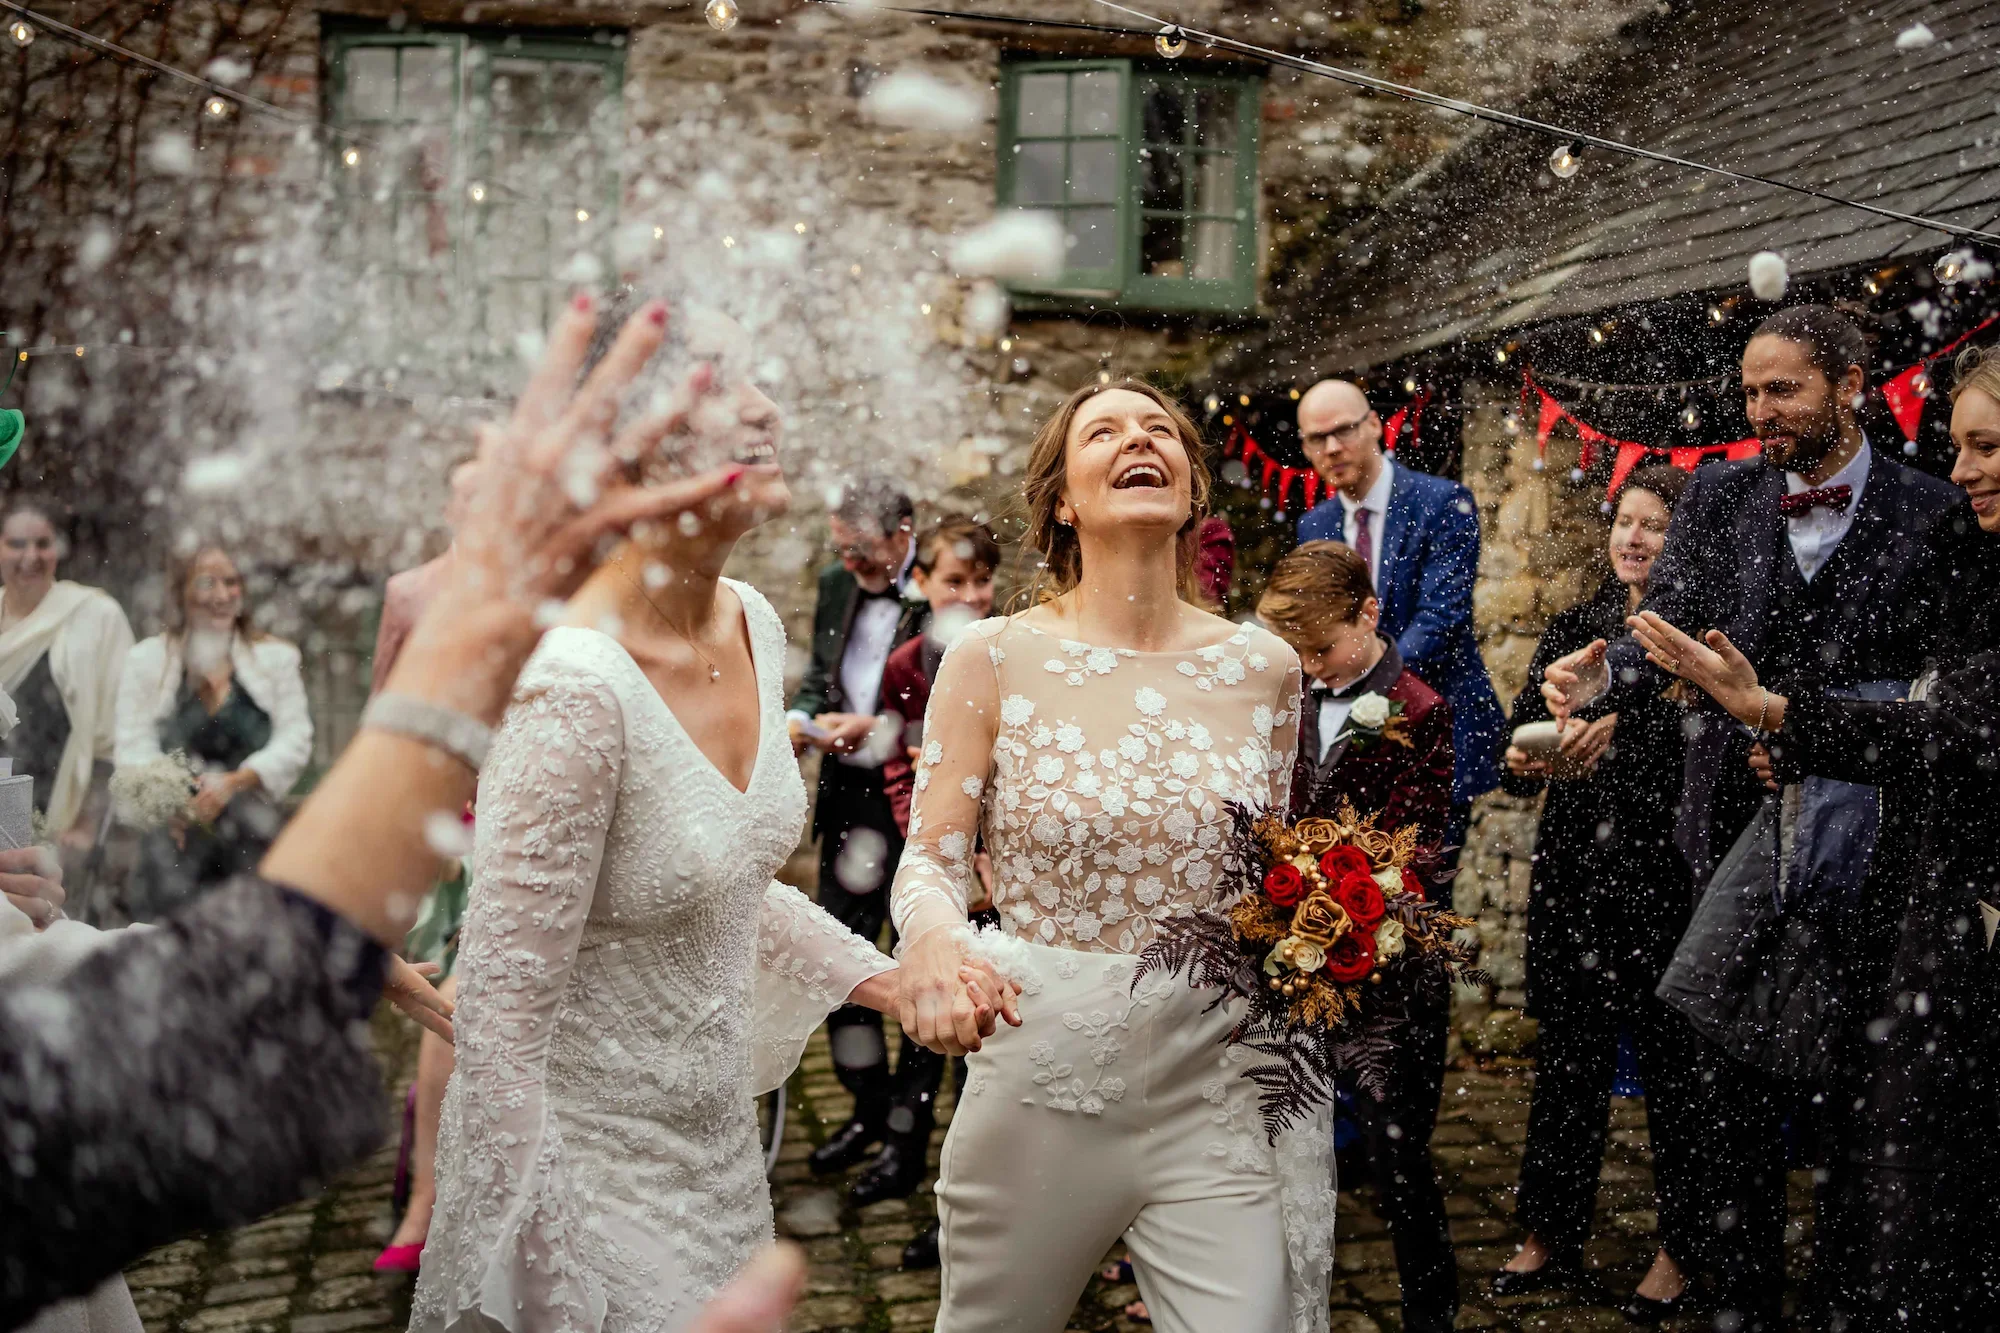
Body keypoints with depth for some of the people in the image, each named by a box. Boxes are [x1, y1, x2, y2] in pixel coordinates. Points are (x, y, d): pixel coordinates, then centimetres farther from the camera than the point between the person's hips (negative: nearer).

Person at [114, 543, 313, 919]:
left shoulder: (276, 658, 9)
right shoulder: (146, 660, 12)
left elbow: (295, 739, 1)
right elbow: (134, 745, 3)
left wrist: (236, 782, -15)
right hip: (173, 825, 0)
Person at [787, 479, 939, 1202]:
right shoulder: (837, 583, 7)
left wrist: (881, 729, -21)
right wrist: (801, 717, -2)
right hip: (849, 800, 7)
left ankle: (907, 1142, 19)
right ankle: (870, 1108, 34)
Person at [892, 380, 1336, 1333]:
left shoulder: (1263, 667, 3)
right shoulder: (995, 658, -5)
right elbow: (930, 858, -4)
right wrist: (932, 932, -26)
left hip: (1220, 1088, 2)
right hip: (1042, 1082, -1)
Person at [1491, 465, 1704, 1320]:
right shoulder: (1575, 626, 12)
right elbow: (1520, 741, 7)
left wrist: (1621, 725, -35)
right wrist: (1523, 761, -15)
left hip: (1667, 879, -4)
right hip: (1574, 874, 4)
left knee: (1671, 1062, 5)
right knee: (1566, 1057, 10)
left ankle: (1681, 1250, 21)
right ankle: (1552, 1239, 22)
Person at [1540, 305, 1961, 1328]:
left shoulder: (1928, 512, -3)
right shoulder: (1720, 497, 5)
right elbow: (1668, 628, -3)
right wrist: (1604, 676, -25)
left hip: (1861, 853, -2)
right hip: (1735, 838, 3)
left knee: (1852, 1101, 7)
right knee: (1735, 1098, 12)